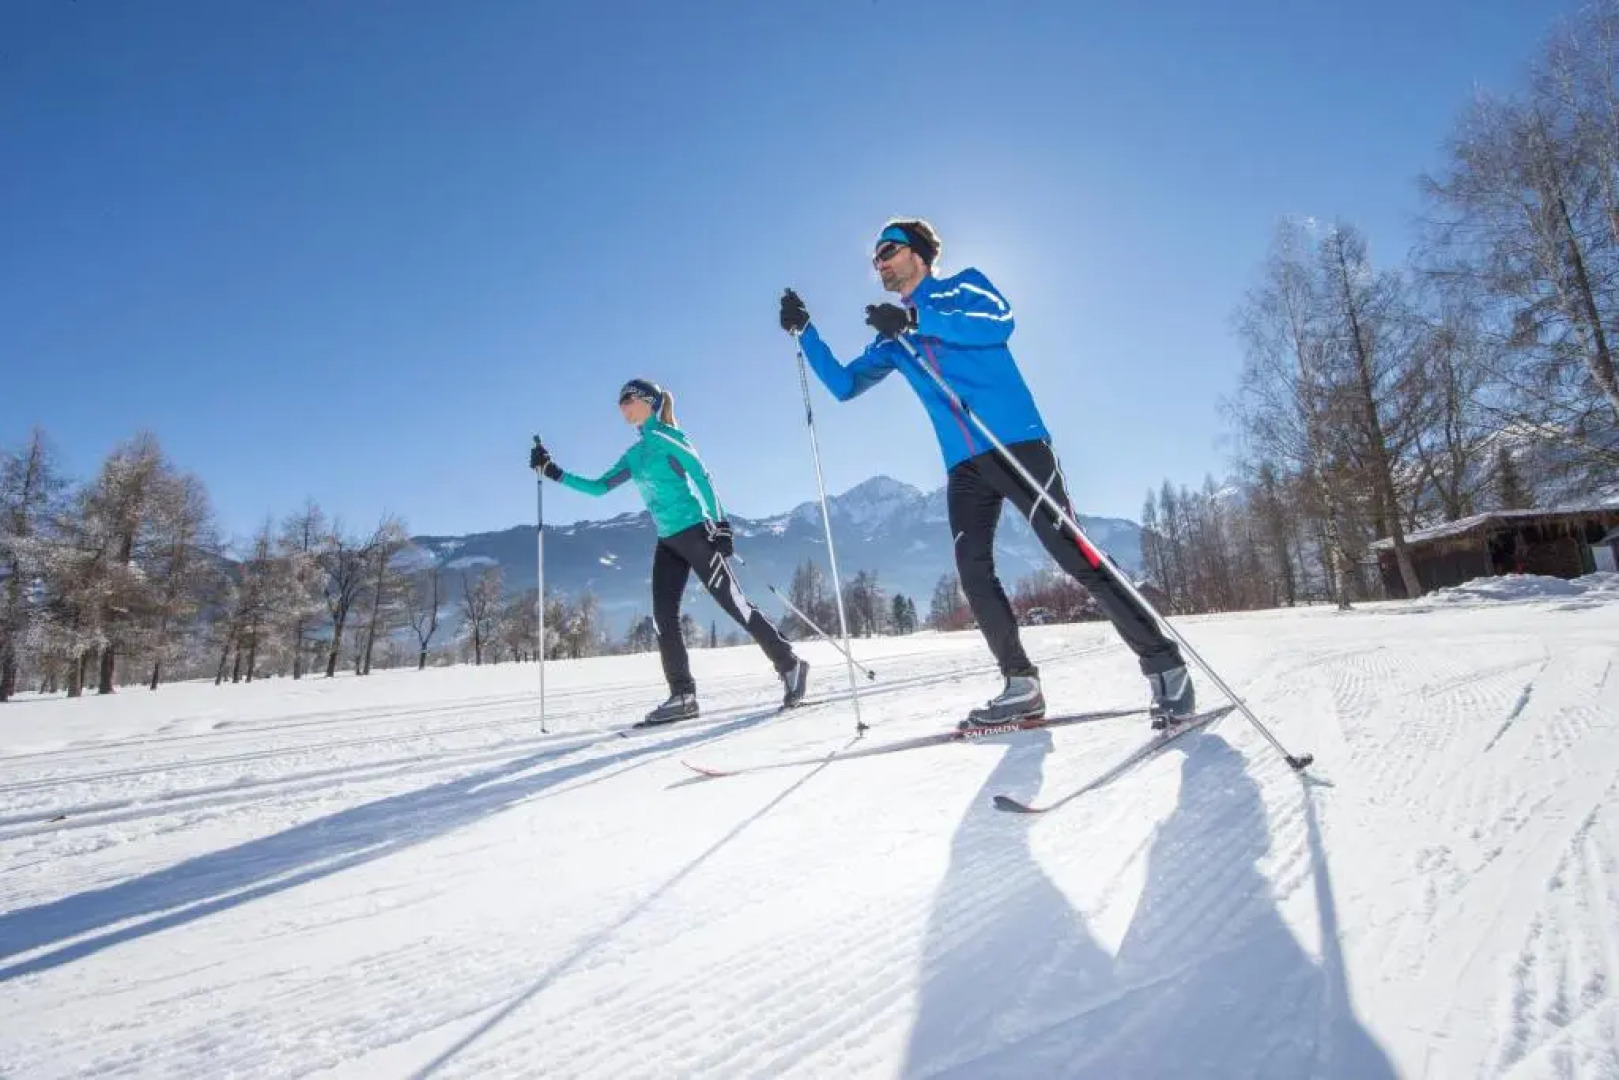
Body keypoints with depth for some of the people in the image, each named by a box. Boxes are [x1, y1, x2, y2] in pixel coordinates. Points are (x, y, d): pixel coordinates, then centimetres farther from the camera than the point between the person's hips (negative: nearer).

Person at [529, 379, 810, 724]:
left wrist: (720, 523, -18)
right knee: (664, 617, 0)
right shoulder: (634, 455, 18)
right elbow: (598, 488, 21)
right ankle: (683, 696, 6)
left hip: (694, 532, -8)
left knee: (735, 605, -7)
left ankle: (791, 667, 3)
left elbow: (701, 476, -11)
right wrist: (553, 472, 16)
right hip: (668, 540, 8)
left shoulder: (663, 437, -5)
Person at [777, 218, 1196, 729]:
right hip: (965, 465, 6)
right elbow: (844, 384, 20)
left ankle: (1164, 665, -2)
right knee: (974, 574, -5)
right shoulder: (893, 337, 21)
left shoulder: (964, 286, 7)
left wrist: (915, 319, -20)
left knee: (1072, 553, -12)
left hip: (1017, 443, -6)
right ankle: (1021, 686, 5)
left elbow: (1000, 321, -14)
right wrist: (804, 332, 11)